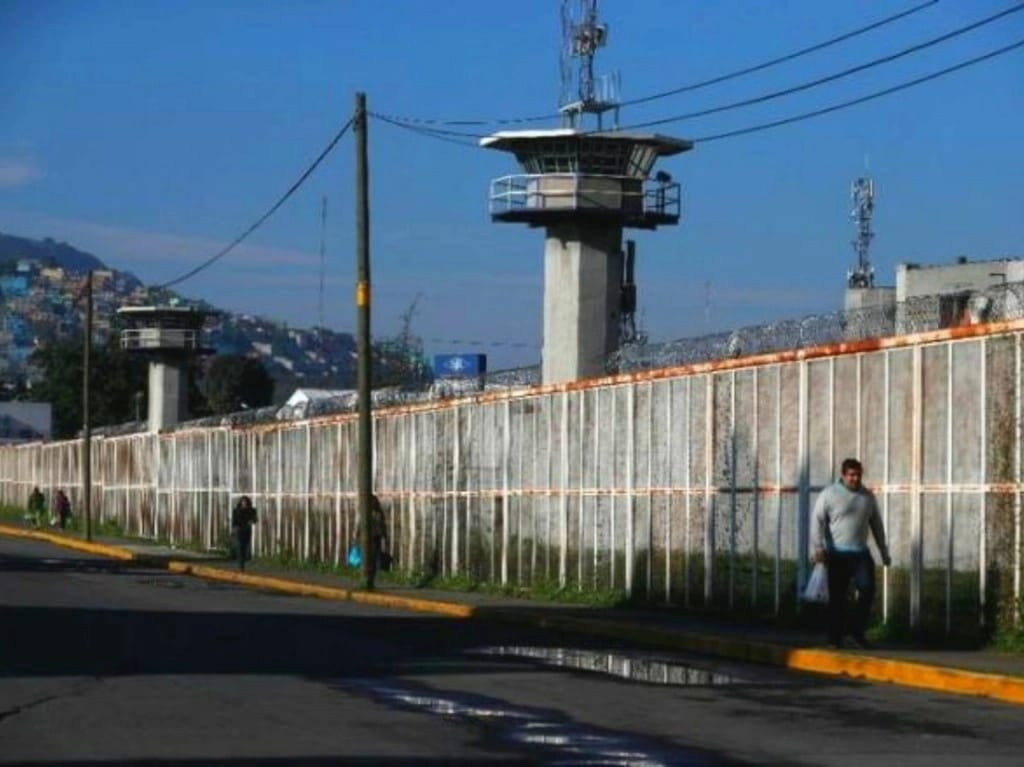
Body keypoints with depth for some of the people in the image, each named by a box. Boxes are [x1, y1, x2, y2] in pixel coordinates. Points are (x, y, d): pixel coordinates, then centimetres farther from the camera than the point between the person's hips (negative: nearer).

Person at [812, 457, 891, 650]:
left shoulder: (868, 496, 12)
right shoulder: (829, 495, -2)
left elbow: (877, 525, 19)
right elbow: (818, 521, -9)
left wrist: (884, 552, 20)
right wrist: (818, 546, -22)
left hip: (860, 553, 3)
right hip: (838, 554, -3)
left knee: (867, 589, -13)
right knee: (837, 597, 0)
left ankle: (855, 630, 0)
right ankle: (835, 639, 8)